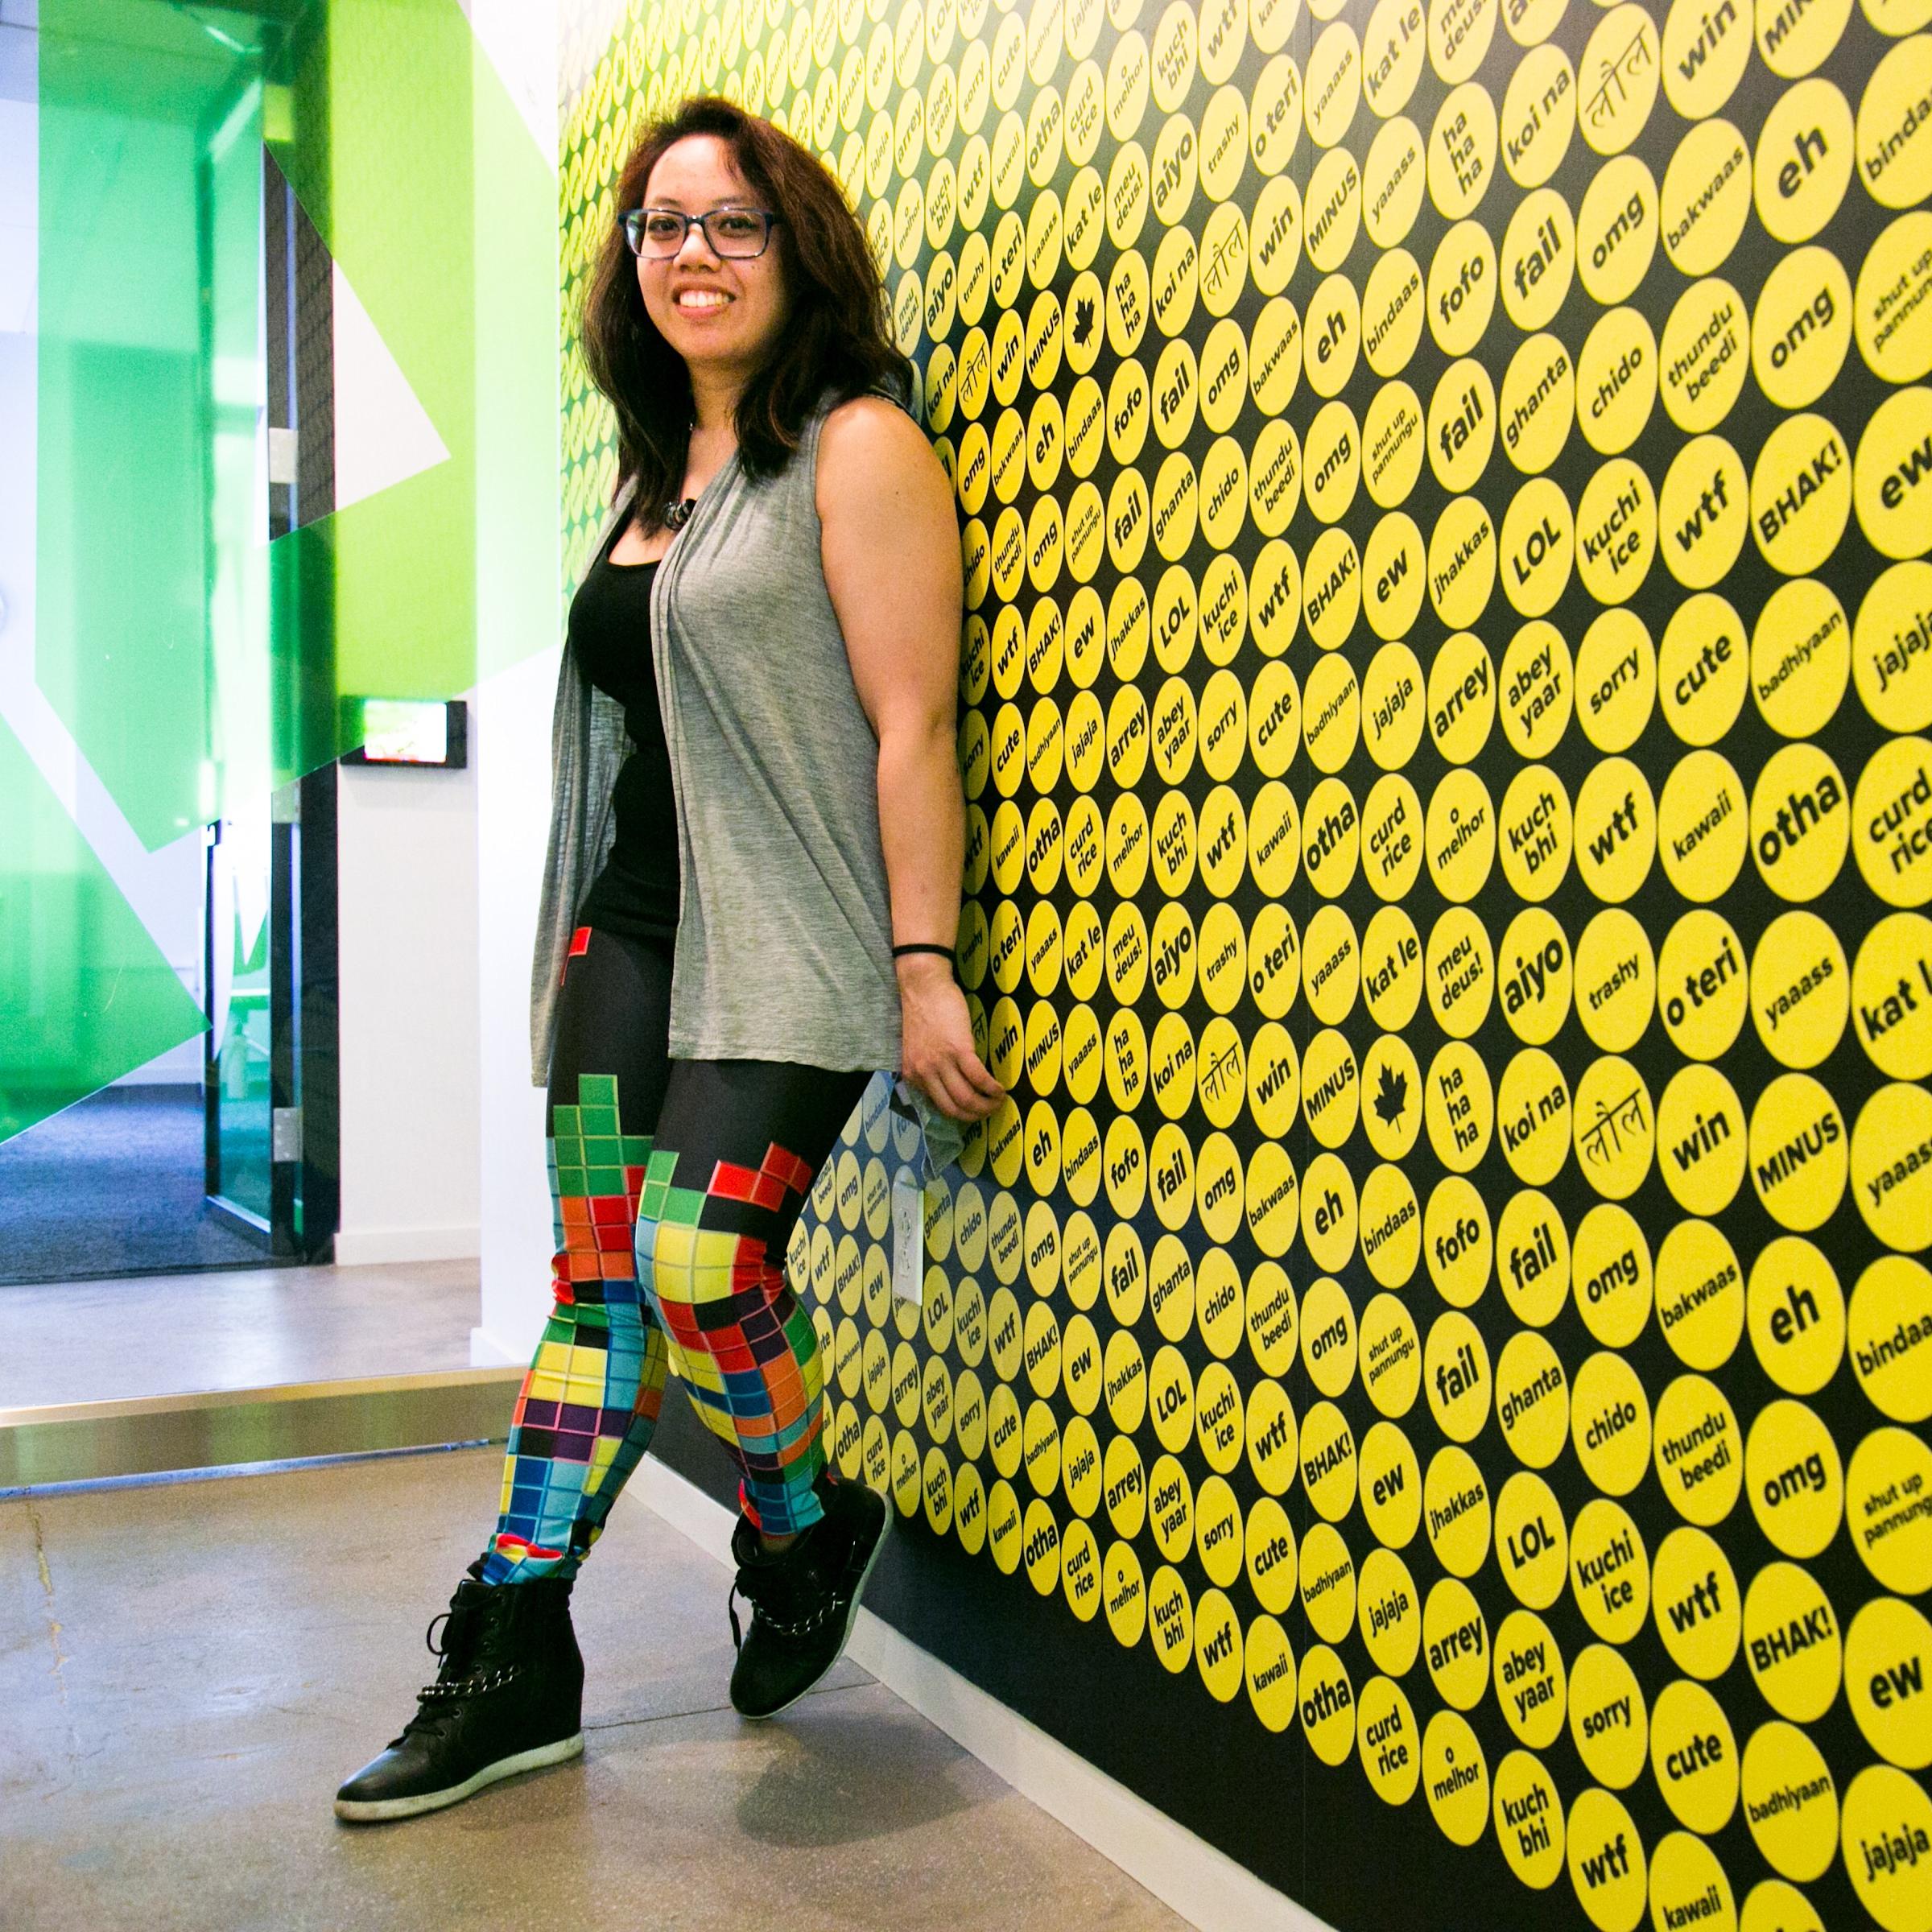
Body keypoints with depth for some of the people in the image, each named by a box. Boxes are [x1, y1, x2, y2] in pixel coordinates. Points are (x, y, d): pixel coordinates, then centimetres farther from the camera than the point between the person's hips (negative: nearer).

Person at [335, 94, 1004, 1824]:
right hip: (628, 930, 7)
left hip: (785, 943, -7)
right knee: (598, 1274, 6)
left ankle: (808, 1530, 17)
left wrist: (924, 970, -17)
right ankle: (516, 1671, 15)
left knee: (697, 1263, -15)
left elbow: (911, 722, -12)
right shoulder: (657, 469, 18)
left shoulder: (857, 448, -4)